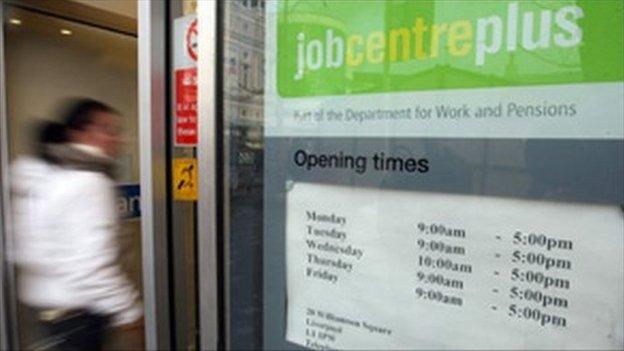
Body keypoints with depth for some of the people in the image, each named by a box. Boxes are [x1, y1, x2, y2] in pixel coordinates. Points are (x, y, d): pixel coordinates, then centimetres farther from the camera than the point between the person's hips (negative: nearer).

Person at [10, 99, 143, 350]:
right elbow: (93, 264, -25)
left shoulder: (40, 172, 6)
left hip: (43, 298, 9)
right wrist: (128, 310, -15)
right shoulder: (90, 182, -22)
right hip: (77, 309, -8)